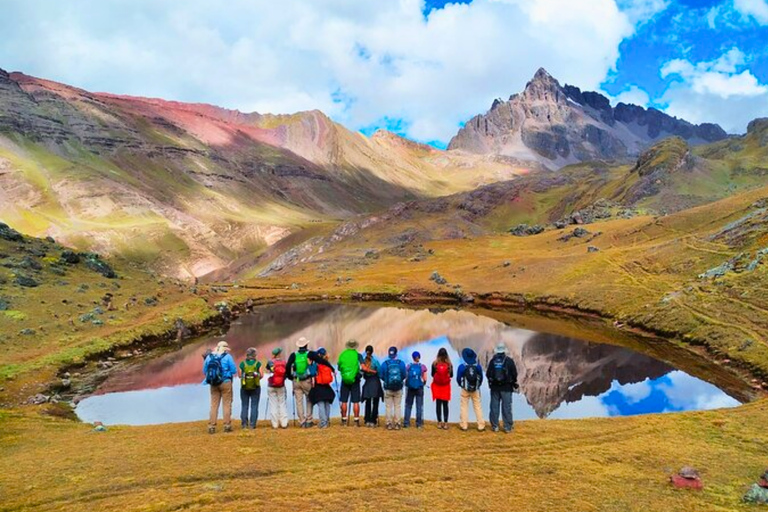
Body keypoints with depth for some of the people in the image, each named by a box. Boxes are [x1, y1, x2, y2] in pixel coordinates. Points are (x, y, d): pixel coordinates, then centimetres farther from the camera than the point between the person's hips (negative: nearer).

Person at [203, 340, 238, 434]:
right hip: (225, 383, -3)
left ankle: (211, 426, 8)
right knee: (227, 404, 4)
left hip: (213, 384, 4)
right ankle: (227, 425, 5)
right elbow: (234, 371, -5)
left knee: (214, 405, 9)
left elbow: (204, 371, 9)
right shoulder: (227, 357, -6)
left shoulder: (209, 357, 5)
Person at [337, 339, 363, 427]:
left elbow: (339, 368, 7)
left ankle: (344, 420, 12)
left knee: (344, 401, 8)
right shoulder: (358, 355, -5)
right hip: (355, 380, -1)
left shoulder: (342, 355, 2)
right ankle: (356, 421, 3)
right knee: (355, 401, 3)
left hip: (344, 380, 1)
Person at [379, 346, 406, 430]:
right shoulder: (401, 363, -9)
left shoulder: (385, 364, -11)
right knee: (397, 406, 11)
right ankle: (397, 424, 11)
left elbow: (381, 376, -5)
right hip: (398, 389, 1)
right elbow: (404, 375, -4)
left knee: (388, 407, 9)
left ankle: (389, 424, 10)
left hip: (388, 388, -1)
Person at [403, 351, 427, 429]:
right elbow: (425, 379, -6)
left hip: (410, 387, 1)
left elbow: (406, 377, -3)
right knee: (419, 406, 8)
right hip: (419, 388, -1)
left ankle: (406, 423, 10)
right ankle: (419, 423, 8)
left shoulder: (408, 366, -3)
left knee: (408, 406, 11)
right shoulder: (423, 367, -6)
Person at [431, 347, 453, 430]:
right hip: (437, 385, 0)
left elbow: (451, 375, 2)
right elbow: (432, 374, 0)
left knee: (445, 404, 2)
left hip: (446, 386, 0)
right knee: (438, 404, 5)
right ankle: (439, 421, 13)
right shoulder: (435, 363, -2)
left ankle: (445, 422, 6)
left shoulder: (449, 364, -1)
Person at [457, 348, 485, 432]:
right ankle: (481, 425, 10)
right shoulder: (478, 366, -7)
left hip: (465, 390, -2)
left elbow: (458, 379, -5)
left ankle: (464, 425, 10)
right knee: (478, 407, 9)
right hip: (475, 390, 2)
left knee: (464, 407, 9)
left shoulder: (461, 366, -14)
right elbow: (481, 378, 3)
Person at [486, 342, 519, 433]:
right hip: (506, 387, -2)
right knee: (506, 407, 3)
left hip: (494, 387, 2)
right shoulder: (509, 361, -7)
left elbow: (488, 373, 2)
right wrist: (514, 382, 14)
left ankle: (495, 426, 11)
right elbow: (514, 373, -4)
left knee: (494, 407, 8)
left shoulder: (492, 360, -1)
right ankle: (508, 427, 5)